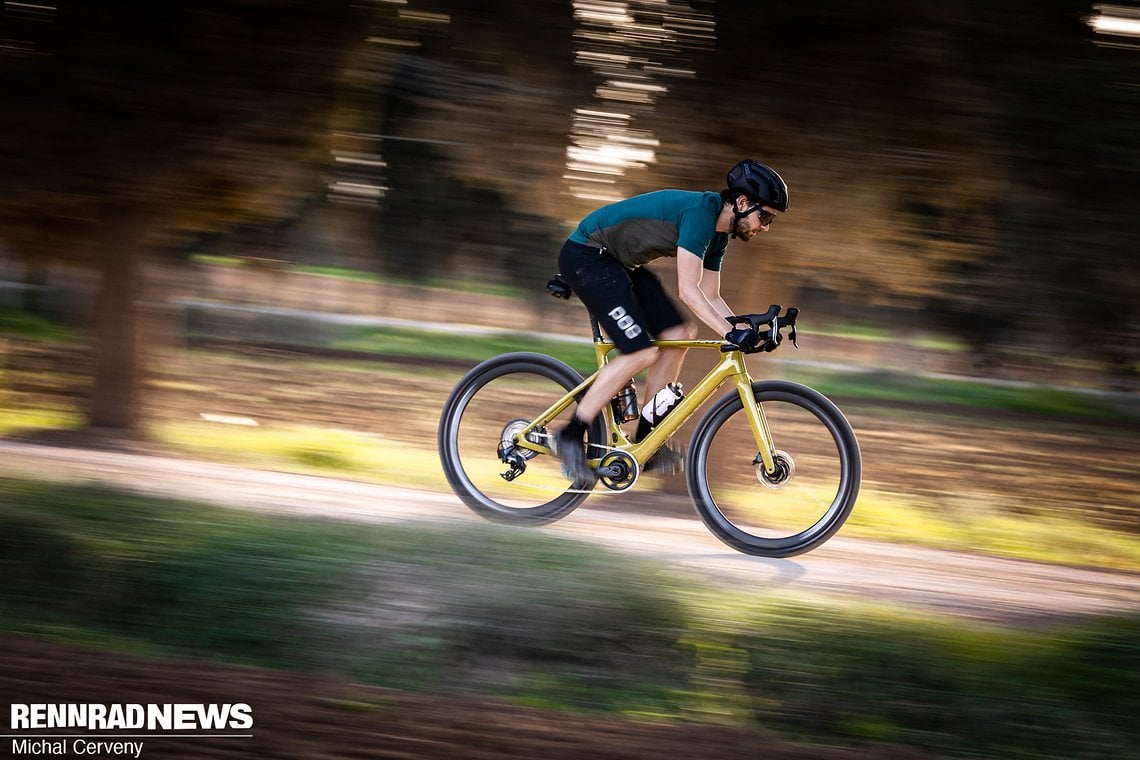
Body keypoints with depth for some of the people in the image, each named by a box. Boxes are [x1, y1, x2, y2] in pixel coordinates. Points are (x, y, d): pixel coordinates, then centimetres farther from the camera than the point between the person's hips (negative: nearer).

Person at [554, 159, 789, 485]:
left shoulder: (718, 235, 7)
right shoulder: (700, 212, -24)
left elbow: (711, 298, 12)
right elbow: (688, 290, -28)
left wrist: (748, 332, -1)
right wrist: (731, 333, -32)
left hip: (618, 263, 10)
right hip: (585, 256, -10)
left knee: (678, 335, 2)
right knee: (641, 352, -18)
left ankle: (645, 439, 8)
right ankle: (571, 436, -10)